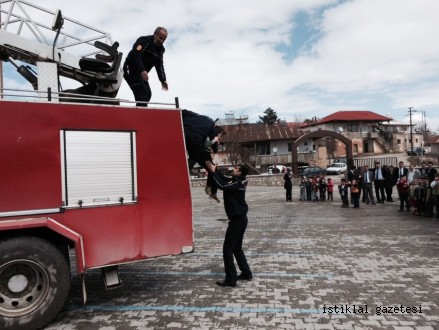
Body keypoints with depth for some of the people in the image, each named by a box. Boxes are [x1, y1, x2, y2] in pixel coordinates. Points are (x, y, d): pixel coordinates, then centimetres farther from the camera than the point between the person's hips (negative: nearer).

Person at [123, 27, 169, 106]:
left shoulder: (160, 49, 15)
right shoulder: (144, 41, -12)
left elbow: (160, 66, 14)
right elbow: (135, 55, -26)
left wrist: (163, 80, 1)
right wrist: (142, 70, -38)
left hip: (142, 73, 9)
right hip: (131, 70, -9)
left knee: (147, 95, 4)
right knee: (142, 94, -19)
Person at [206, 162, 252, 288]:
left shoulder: (238, 184, -18)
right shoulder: (236, 181, 9)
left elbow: (222, 186, -29)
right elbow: (223, 179, 13)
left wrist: (213, 172, -22)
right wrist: (214, 169, 0)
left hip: (237, 219, -10)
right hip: (240, 218, 10)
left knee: (227, 248, -4)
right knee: (237, 248, 18)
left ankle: (230, 279, 1)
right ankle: (246, 273, 26)